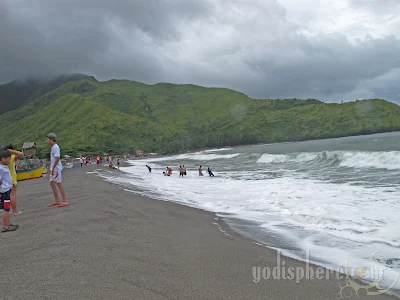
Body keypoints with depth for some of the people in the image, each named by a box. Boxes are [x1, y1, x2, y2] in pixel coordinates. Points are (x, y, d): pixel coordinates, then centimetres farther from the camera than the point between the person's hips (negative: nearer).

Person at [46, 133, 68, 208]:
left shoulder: (55, 147, -15)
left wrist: (53, 168, -20)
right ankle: (57, 201, 19)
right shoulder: (54, 147, 15)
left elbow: (57, 158, -24)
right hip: (54, 169, 10)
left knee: (59, 184, -7)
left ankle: (65, 201, -4)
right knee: (52, 184, 13)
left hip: (56, 168, -10)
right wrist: (51, 168, 19)